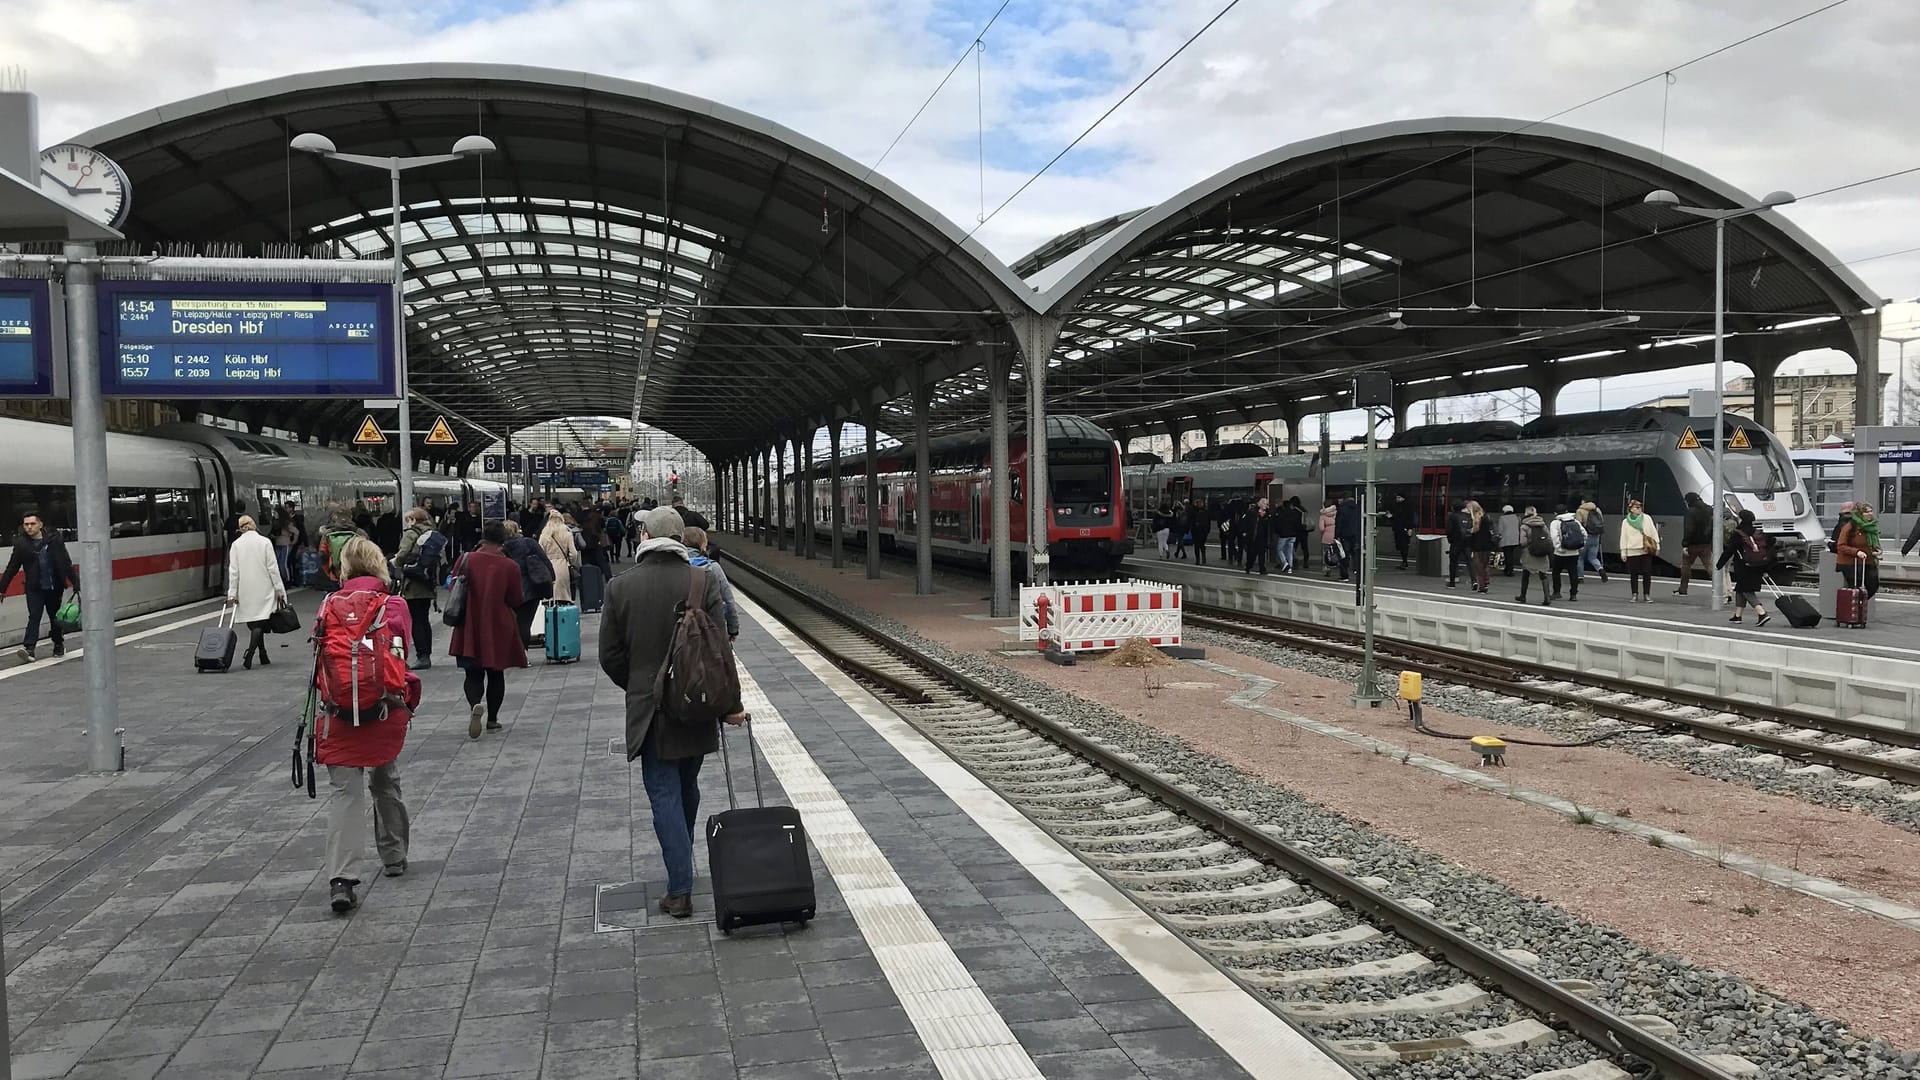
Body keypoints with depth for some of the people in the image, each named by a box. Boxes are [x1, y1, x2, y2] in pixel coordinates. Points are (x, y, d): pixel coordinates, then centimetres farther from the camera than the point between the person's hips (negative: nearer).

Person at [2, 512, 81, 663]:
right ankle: (28, 648, -18)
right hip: (34, 588, 0)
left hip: (54, 587, 0)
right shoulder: (21, 543, -3)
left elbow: (67, 565, -2)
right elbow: (11, 568, 2)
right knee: (34, 616, -11)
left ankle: (59, 645, 27)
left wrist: (76, 584, -5)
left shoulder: (54, 540, -5)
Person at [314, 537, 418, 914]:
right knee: (386, 783, 22)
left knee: (344, 791, -3)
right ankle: (394, 857, 37)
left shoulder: (329, 608, -1)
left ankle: (341, 879, -15)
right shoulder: (395, 607, -3)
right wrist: (408, 700, 13)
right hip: (386, 711, 1)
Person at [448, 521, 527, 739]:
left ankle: (474, 705, -19)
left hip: (470, 629, 1)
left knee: (473, 674, 9)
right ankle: (492, 719, 19)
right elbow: (516, 600, -6)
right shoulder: (510, 567, -12)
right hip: (499, 630, -1)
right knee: (496, 674, 15)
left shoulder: (466, 560, -7)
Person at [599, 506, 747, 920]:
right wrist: (730, 703, -2)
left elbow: (610, 656, -2)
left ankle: (680, 890, -4)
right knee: (687, 789, 19)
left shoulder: (620, 587, -7)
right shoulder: (705, 582, -8)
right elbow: (721, 649, -10)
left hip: (649, 711, -2)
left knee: (664, 794, 1)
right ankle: (682, 868, 33)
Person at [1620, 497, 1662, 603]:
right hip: (1632, 551, 0)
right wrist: (1623, 552, 2)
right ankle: (1635, 595, 12)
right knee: (1633, 574, 3)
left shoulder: (1647, 518, 5)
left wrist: (1657, 545, 3)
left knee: (1647, 573, 0)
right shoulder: (1626, 522, 5)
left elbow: (1654, 532, 6)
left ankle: (1646, 595, 8)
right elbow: (1623, 537, 5)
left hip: (1646, 550, 0)